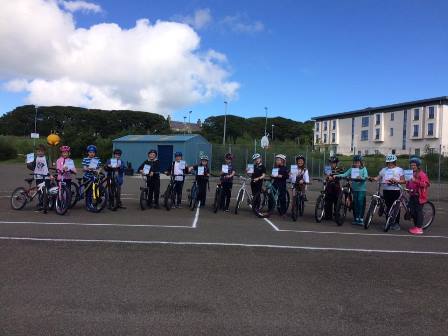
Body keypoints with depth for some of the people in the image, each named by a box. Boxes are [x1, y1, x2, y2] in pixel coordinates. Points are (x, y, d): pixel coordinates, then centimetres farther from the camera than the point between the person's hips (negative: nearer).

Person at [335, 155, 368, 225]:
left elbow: (366, 177, -10)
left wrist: (361, 178, -32)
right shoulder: (351, 169, 10)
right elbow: (345, 174, -1)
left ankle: (361, 219, 1)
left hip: (361, 189, -3)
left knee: (361, 203, -7)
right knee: (355, 204, 8)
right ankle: (356, 218, 19)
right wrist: (337, 176, -16)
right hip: (354, 188, 3)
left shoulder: (363, 169, 2)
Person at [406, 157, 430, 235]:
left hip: (419, 196, -8)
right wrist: (408, 187, 7)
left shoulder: (422, 174, -9)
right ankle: (416, 226, 22)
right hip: (412, 195, 8)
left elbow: (425, 184, -20)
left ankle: (419, 228, 0)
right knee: (413, 211, 11)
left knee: (419, 211, -4)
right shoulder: (411, 173, 15)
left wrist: (415, 181, -30)